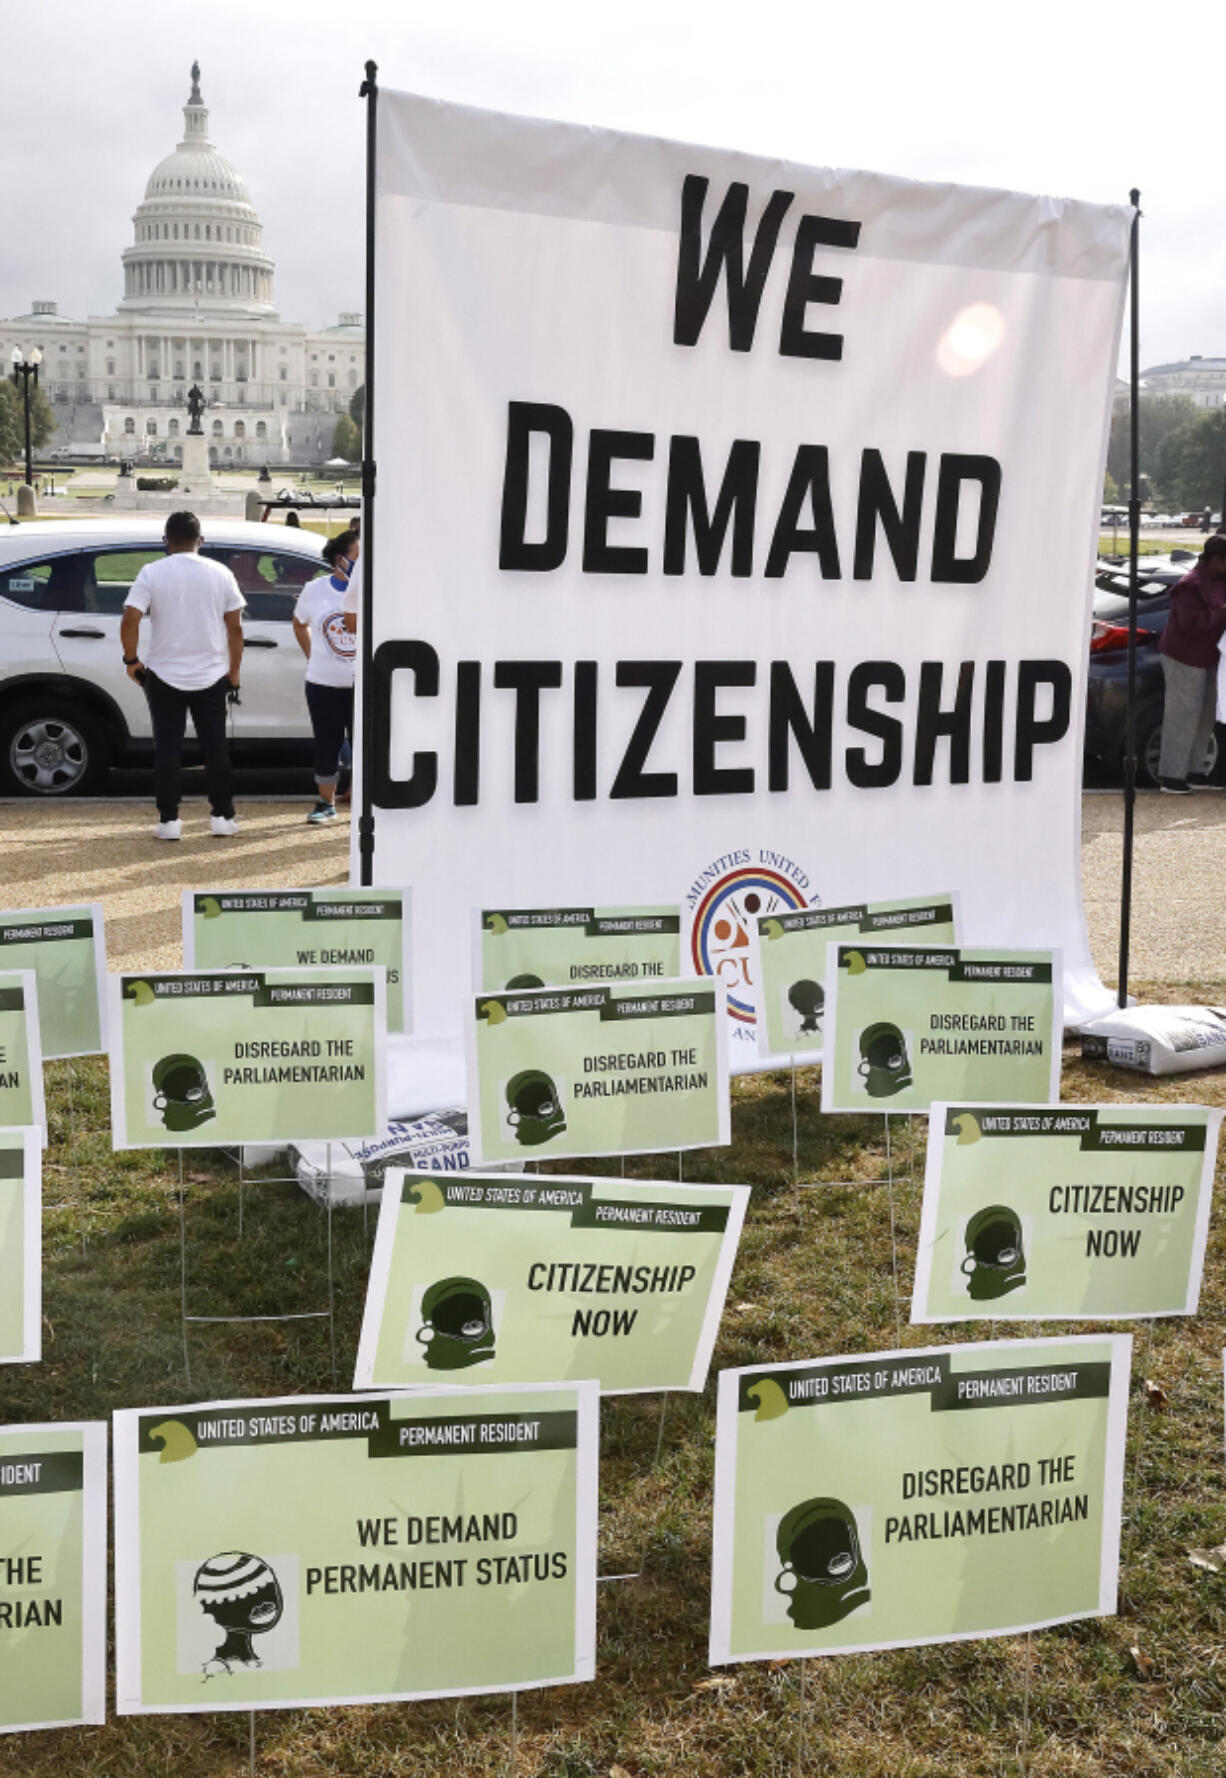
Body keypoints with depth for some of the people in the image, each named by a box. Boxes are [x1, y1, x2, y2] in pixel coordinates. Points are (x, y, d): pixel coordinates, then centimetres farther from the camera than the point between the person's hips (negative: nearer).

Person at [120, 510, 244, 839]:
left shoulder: (152, 573, -5)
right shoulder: (220, 574, 0)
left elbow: (130, 620, -14)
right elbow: (235, 628, 1)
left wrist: (131, 660, 0)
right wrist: (233, 674, 9)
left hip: (164, 676, -1)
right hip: (211, 676, 2)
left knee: (167, 750, 5)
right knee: (215, 748, 10)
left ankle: (169, 821, 4)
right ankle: (223, 817, 13)